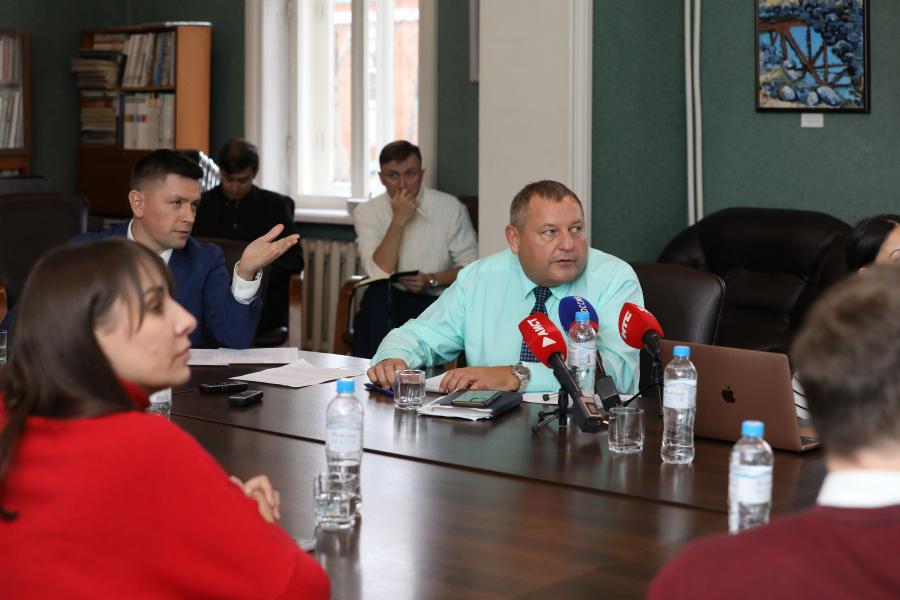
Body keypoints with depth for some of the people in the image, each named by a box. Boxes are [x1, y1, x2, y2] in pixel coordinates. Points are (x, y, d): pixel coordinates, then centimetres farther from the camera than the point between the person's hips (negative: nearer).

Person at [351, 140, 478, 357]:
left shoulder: (450, 208, 0)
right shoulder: (366, 213, 1)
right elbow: (379, 273, -12)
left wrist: (432, 280, -15)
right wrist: (398, 220, -17)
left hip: (435, 302, -1)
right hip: (382, 305, 2)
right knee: (379, 292, -33)